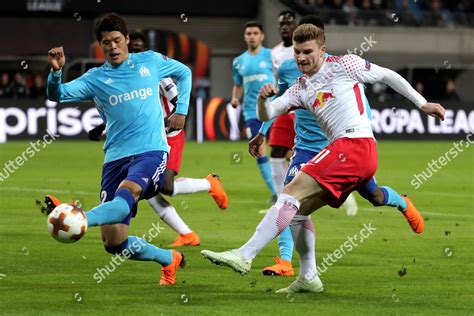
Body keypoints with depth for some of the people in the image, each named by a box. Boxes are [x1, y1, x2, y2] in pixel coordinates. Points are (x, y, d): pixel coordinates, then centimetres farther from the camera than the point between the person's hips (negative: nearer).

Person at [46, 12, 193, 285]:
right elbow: (58, 95, -8)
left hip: (151, 152, -3)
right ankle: (170, 259, 20)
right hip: (115, 158, 3)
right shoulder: (95, 78, 7)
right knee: (114, 243, -4)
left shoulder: (150, 62, 10)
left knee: (127, 192, -38)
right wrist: (56, 72, -28)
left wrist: (181, 110, 16)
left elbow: (184, 72, 28)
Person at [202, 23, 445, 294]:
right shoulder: (301, 89, 21)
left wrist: (422, 103, 12)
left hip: (355, 143, -8)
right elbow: (267, 115, 14)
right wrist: (263, 98, -10)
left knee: (291, 194, -17)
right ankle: (309, 278, 18)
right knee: (298, 210, 12)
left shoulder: (343, 65, 3)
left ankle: (244, 256, -25)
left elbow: (388, 75, 11)